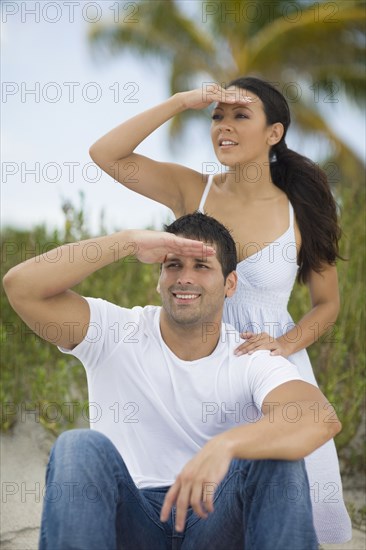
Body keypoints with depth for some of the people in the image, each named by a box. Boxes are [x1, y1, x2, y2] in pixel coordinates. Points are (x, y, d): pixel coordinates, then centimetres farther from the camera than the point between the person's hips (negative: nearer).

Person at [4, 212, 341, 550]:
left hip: (214, 521, 0)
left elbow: (323, 419, -27)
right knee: (79, 448, -28)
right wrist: (129, 241, -21)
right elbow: (22, 286, -17)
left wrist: (225, 444, -44)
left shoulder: (252, 360, -6)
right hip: (127, 520, 0)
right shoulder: (117, 332, -4)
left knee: (278, 455, -26)